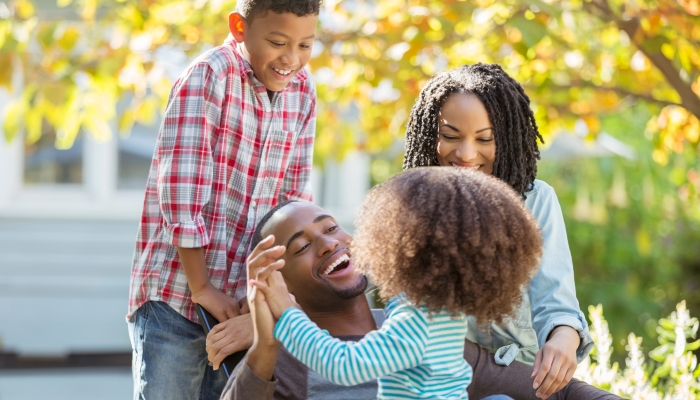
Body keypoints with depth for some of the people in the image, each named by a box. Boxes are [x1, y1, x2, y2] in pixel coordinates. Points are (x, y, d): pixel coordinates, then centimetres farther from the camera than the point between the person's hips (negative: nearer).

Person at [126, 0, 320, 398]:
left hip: (243, 302, 5)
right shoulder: (208, 75, -14)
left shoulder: (303, 92, 4)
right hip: (174, 297, -5)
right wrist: (200, 287, -15)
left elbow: (295, 199, 5)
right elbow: (181, 191, -17)